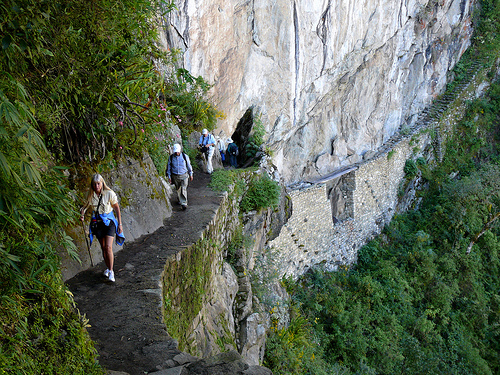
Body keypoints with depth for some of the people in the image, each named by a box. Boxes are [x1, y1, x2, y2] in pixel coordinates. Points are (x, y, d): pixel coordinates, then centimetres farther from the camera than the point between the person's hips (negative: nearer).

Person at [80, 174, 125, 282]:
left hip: (109, 221, -3)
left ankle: (111, 271, -5)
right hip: (97, 222, 3)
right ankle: (108, 268, 29)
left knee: (108, 247, -13)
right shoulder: (90, 195, -3)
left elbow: (117, 208, -4)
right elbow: (85, 206, 13)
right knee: (103, 248, 9)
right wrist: (82, 214, -9)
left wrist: (120, 224, -3)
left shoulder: (109, 193, -12)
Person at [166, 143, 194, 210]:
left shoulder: (185, 156, -6)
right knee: (178, 189, 15)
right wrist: (169, 176, 3)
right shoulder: (171, 157, -4)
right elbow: (168, 167, 5)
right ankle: (179, 199, 40)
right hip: (175, 176, 2)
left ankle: (184, 203, -11)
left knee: (184, 189, -12)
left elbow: (189, 165, 5)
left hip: (184, 175, -2)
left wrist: (191, 174, 9)